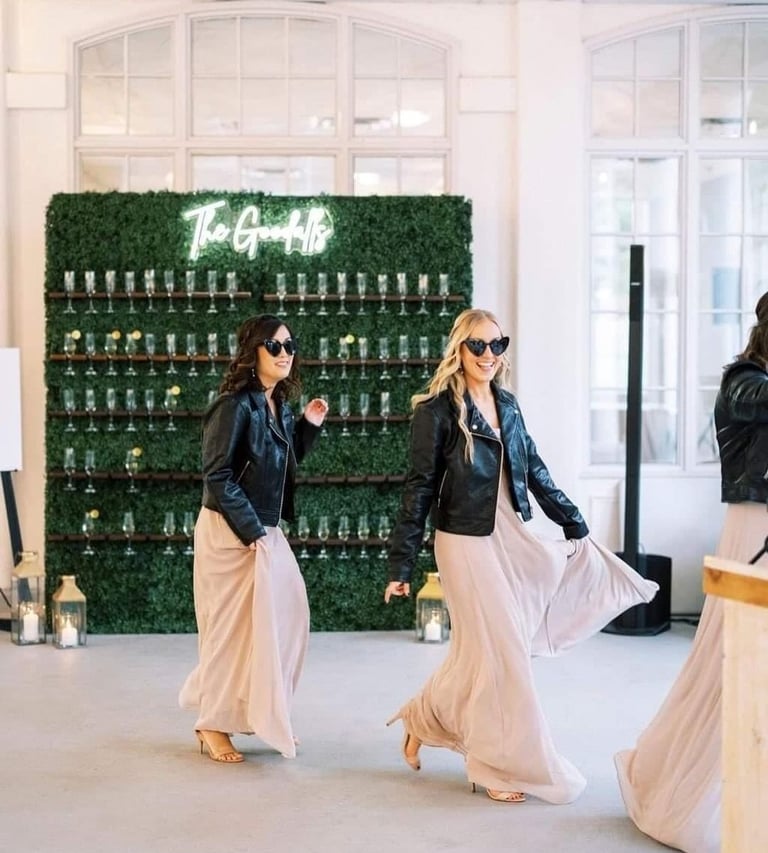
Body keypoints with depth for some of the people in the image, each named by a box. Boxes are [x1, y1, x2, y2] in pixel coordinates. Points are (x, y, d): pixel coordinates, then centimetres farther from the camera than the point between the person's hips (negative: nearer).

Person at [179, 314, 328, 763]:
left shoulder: (279, 406, 9)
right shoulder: (235, 405, -16)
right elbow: (218, 477, -18)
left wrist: (308, 425, 6)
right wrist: (251, 531, -17)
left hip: (267, 531, 8)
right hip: (232, 533, -8)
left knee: (287, 617, 9)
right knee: (232, 625, -1)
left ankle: (262, 713, 24)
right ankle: (214, 724, 13)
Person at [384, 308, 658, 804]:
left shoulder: (506, 403, 9)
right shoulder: (438, 408, -10)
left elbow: (535, 470, 16)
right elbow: (420, 487, -10)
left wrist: (576, 524, 16)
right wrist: (401, 565, -11)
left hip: (513, 539, 6)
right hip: (468, 543, -6)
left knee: (479, 649, 12)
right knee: (499, 653, 0)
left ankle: (422, 720, 32)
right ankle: (500, 766, 16)